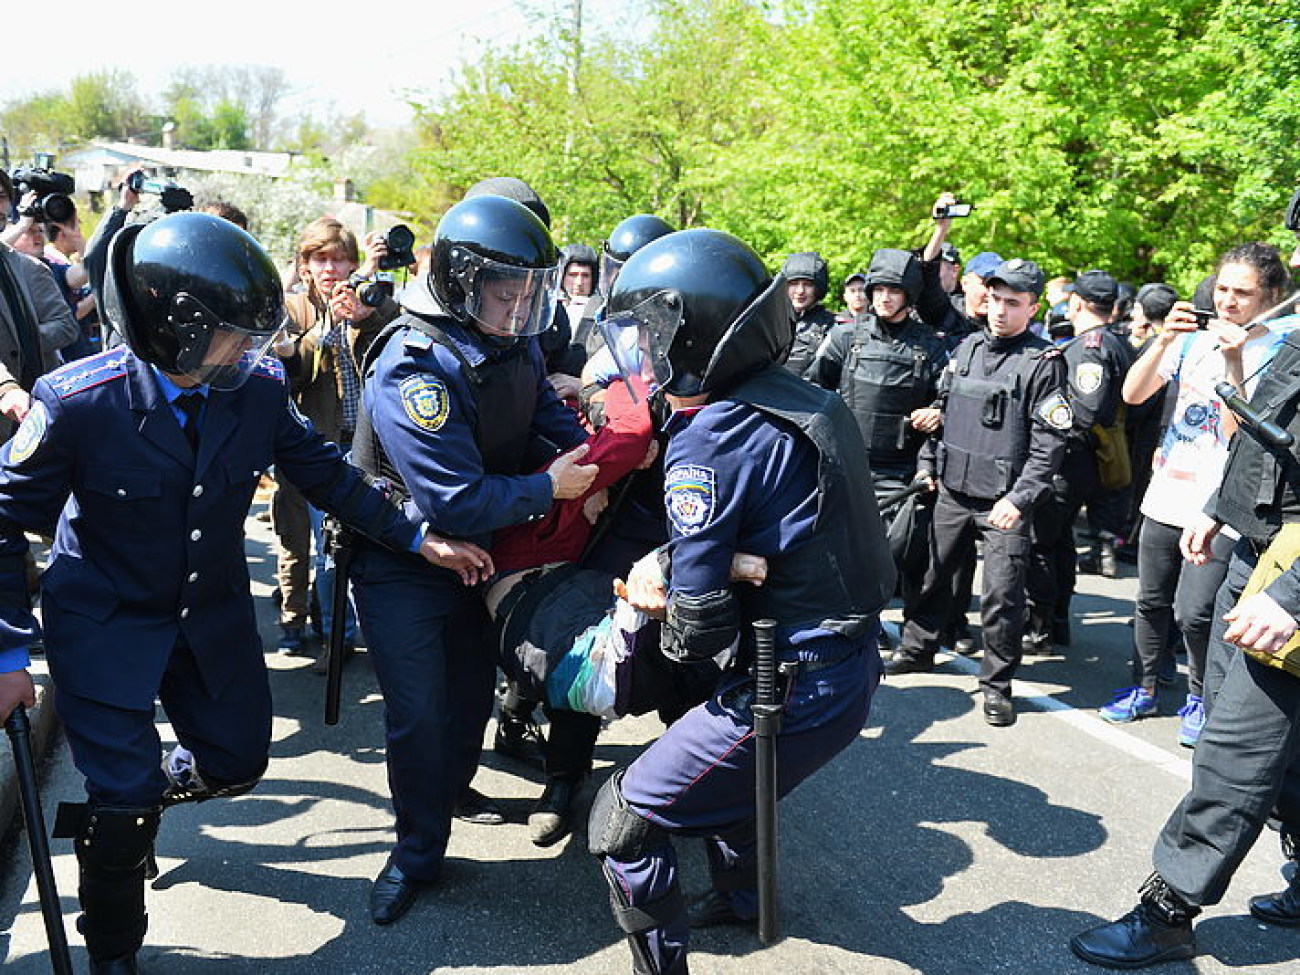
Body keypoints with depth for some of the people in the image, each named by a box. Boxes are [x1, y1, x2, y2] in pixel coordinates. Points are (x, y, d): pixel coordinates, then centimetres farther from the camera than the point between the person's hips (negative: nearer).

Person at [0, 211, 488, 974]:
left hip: (213, 612, 5)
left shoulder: (258, 388, -15)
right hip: (104, 623, -4)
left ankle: (121, 811, 42)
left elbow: (324, 473, -1)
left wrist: (417, 538, -3)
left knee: (238, 760, 11)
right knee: (125, 795, -6)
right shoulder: (79, 403, -25)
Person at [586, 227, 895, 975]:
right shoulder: (800, 400, 4)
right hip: (852, 662, 10)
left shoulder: (711, 439, -21)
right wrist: (665, 563, -1)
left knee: (625, 819, 2)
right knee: (720, 763, 35)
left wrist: (665, 611, 3)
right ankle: (739, 896, 56)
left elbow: (700, 625, -18)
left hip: (796, 688, -10)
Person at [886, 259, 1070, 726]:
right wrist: (927, 462, 12)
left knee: (1002, 595, -4)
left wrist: (1019, 499, -18)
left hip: (1004, 502, -5)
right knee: (933, 573, 16)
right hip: (953, 491, 6)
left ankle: (997, 683, 11)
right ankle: (916, 650, 35)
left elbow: (1049, 442, -12)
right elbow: (942, 408, 19)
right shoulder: (967, 348, 9)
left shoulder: (1044, 362, -9)